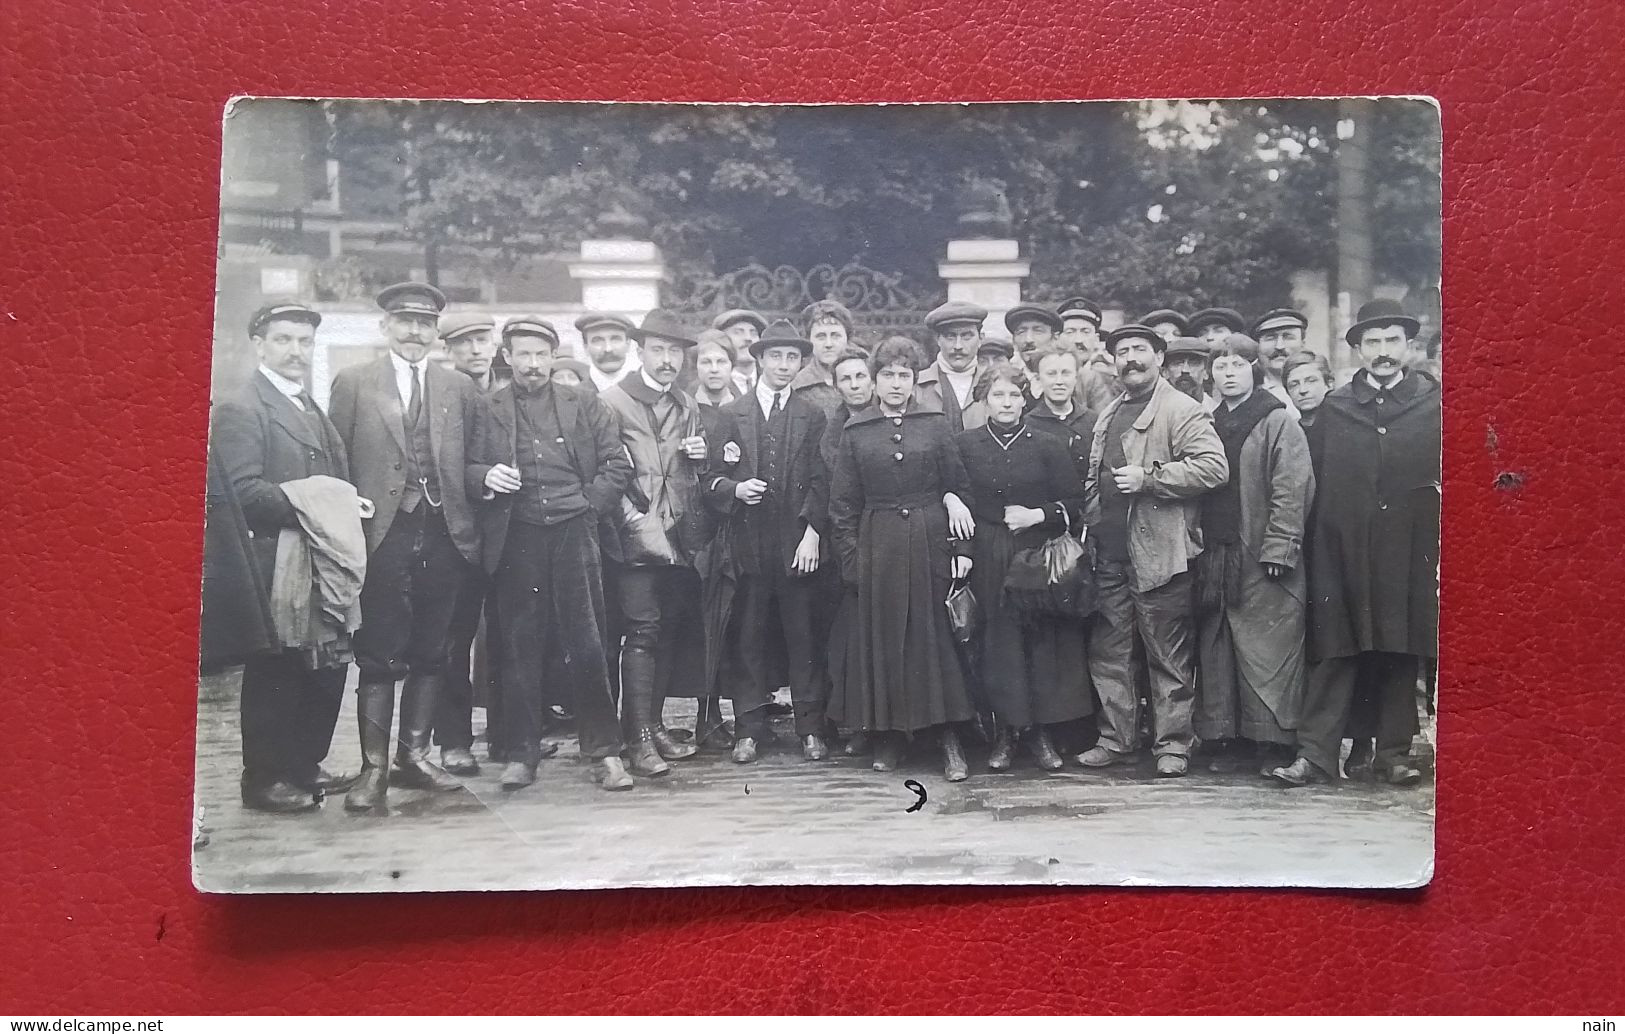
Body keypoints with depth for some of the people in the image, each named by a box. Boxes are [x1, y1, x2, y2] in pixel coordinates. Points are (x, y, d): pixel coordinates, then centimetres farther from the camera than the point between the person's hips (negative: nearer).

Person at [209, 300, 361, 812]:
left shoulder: (312, 408, 19)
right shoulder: (240, 410, -9)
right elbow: (243, 491, -19)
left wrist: (346, 508, 3)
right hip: (274, 564, -8)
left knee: (326, 667, 11)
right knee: (273, 674, 1)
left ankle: (304, 765, 25)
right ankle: (265, 779, 14)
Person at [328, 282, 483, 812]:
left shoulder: (460, 387, 13)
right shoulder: (353, 382, 7)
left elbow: (470, 462, 9)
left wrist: (468, 529, 0)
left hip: (443, 535, 3)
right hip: (382, 535, -3)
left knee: (430, 654, 9)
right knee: (379, 657, -2)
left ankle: (414, 756, 20)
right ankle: (374, 768, 5)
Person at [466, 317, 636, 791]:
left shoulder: (583, 403, 12)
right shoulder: (487, 409, 11)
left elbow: (617, 464, 10)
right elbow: (469, 470, 10)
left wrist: (588, 506, 1)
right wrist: (486, 477, -11)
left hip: (574, 533, 0)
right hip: (515, 537, 0)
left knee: (587, 646, -2)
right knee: (519, 648, 3)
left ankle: (604, 751, 7)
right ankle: (522, 753, 13)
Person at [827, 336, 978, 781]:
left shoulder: (935, 424, 5)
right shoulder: (855, 432, 5)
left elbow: (960, 487, 5)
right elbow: (843, 503, 5)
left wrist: (962, 548, -2)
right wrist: (850, 556, -3)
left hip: (931, 542, 0)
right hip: (878, 545, 1)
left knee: (935, 633, 1)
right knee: (882, 636, 4)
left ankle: (950, 742, 5)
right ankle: (888, 735, 15)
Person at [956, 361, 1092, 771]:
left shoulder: (1047, 445, 3)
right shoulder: (965, 444, 5)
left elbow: (1075, 503, 3)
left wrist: (1039, 515, -11)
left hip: (1038, 556, 0)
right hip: (987, 558, 0)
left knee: (1041, 640, 0)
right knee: (997, 641, 0)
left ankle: (1039, 730, 11)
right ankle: (1004, 733, 10)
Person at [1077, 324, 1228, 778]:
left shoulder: (1183, 410, -4)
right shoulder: (1108, 415, 20)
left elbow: (1214, 466, -16)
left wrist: (1149, 478, -19)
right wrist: (1088, 525, 14)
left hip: (1158, 551, -7)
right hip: (1109, 553, 7)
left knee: (1169, 655, 1)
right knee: (1107, 651, 10)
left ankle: (1173, 745, 11)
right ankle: (1115, 740, 20)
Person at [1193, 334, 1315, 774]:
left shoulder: (1278, 420, -2)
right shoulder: (1209, 424, 17)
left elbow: (1293, 489, -9)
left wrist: (1277, 549, -16)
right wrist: (1199, 541, 7)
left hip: (1262, 560, -6)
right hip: (1216, 557, 6)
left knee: (1267, 652, -4)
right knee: (1218, 651, 6)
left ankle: (1276, 742, 4)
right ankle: (1230, 740, 14)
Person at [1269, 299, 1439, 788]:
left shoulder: (1433, 404, 5)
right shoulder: (1334, 407, 9)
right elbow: (1317, 480, 6)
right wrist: (1318, 541, -1)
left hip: (1408, 548, 0)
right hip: (1343, 547, 0)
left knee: (1402, 653, 6)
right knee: (1334, 650, 0)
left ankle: (1394, 752, 16)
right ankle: (1316, 754, 1)